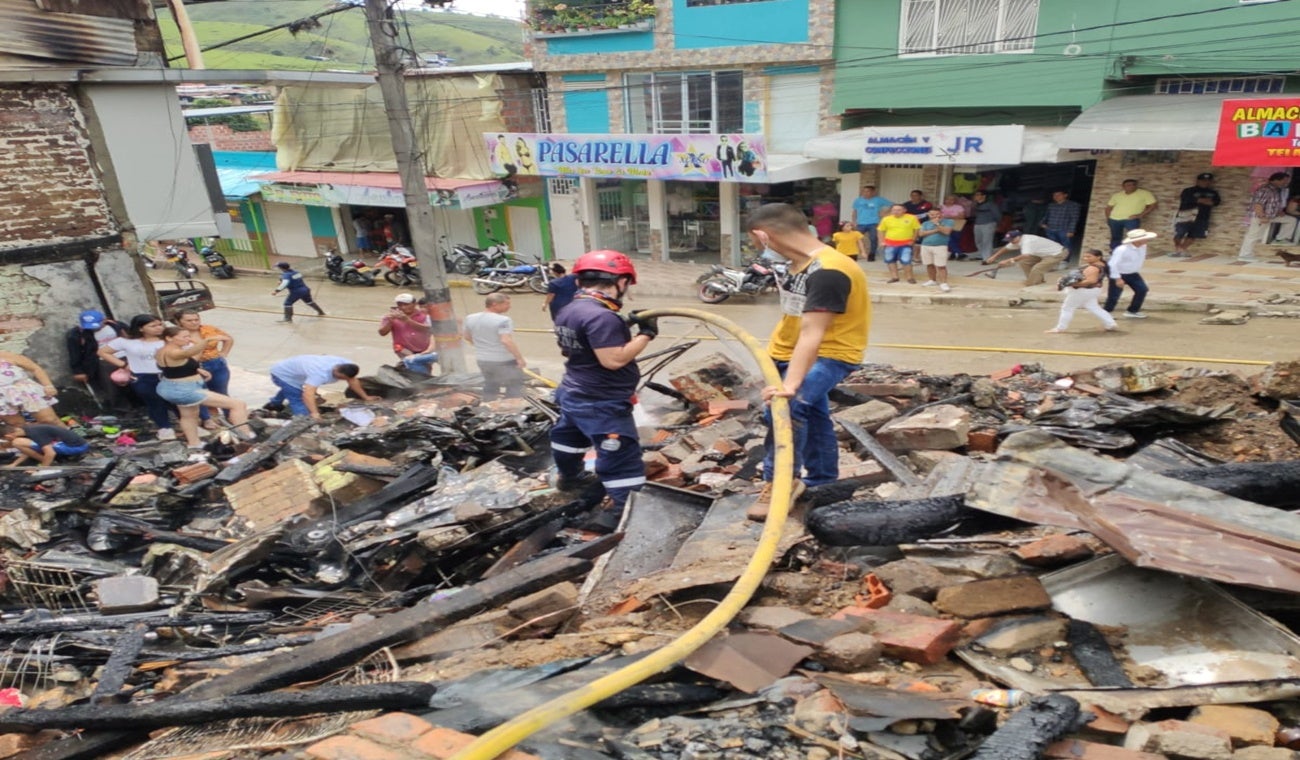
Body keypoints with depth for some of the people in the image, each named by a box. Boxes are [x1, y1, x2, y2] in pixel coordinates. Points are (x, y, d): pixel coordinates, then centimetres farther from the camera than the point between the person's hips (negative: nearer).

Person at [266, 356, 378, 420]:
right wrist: (314, 413, -69)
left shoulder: (346, 364, -24)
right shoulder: (321, 373, -50)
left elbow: (353, 381, -7)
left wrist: (365, 397, -1)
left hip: (291, 371, 9)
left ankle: (275, 403, 66)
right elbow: (308, 393, -60)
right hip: (282, 374, -9)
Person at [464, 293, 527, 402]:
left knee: (490, 386, 21)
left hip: (482, 359, 7)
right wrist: (520, 358, -22)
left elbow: (467, 337, 14)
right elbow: (506, 341, -28)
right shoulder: (502, 320, -20)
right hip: (503, 360, -7)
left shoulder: (470, 318, 2)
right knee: (515, 386, 7)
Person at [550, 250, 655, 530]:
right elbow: (614, 359, -31)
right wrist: (646, 334, -21)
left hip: (575, 394, 11)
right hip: (601, 403, -11)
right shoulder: (602, 316, -28)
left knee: (570, 434, 32)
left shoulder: (568, 311, 3)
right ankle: (619, 510, -1)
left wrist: (625, 326, 7)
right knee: (622, 457, -3)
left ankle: (568, 476, 57)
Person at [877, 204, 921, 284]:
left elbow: (917, 229, 1)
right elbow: (881, 231, 9)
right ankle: (894, 276, 22)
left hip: (906, 244, -3)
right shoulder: (886, 219, 1)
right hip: (890, 244, 3)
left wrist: (912, 240, -4)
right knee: (890, 260, 9)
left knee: (906, 261, -7)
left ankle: (910, 277, 6)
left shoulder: (911, 218, -4)